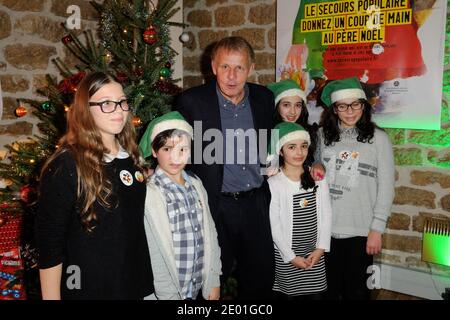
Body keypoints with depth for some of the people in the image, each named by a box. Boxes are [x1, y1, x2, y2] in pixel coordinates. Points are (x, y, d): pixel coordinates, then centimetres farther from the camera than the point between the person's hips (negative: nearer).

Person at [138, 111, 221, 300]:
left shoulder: (195, 184, 2)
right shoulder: (148, 193, -16)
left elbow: (210, 233, 6)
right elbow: (152, 254, -15)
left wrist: (214, 281, 6)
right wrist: (169, 295, -12)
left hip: (200, 288, 5)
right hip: (168, 293, -5)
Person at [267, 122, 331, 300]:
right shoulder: (274, 183, -12)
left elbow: (326, 215, 2)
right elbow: (274, 225, -11)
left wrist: (321, 248, -3)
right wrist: (291, 257, -9)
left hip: (316, 253, 3)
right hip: (286, 255, -3)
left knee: (316, 294, 11)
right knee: (288, 295, 8)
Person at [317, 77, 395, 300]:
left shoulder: (378, 138, -5)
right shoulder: (323, 135, 2)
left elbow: (386, 187, -4)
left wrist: (377, 229, -6)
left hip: (360, 231, -2)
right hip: (326, 228, 3)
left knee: (356, 291, 11)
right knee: (329, 289, 16)